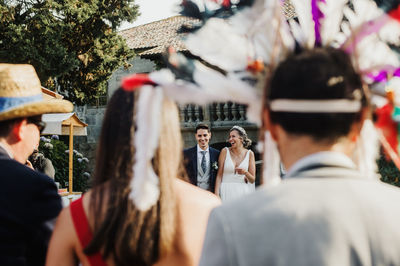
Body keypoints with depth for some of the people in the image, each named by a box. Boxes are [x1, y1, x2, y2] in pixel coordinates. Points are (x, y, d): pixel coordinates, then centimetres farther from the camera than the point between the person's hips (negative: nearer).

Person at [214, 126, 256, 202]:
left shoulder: (249, 154, 4)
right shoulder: (225, 152, 2)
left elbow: (252, 180, 5)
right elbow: (219, 175, 0)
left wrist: (245, 172, -15)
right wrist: (216, 195, -9)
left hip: (242, 192, 1)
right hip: (226, 192, -1)